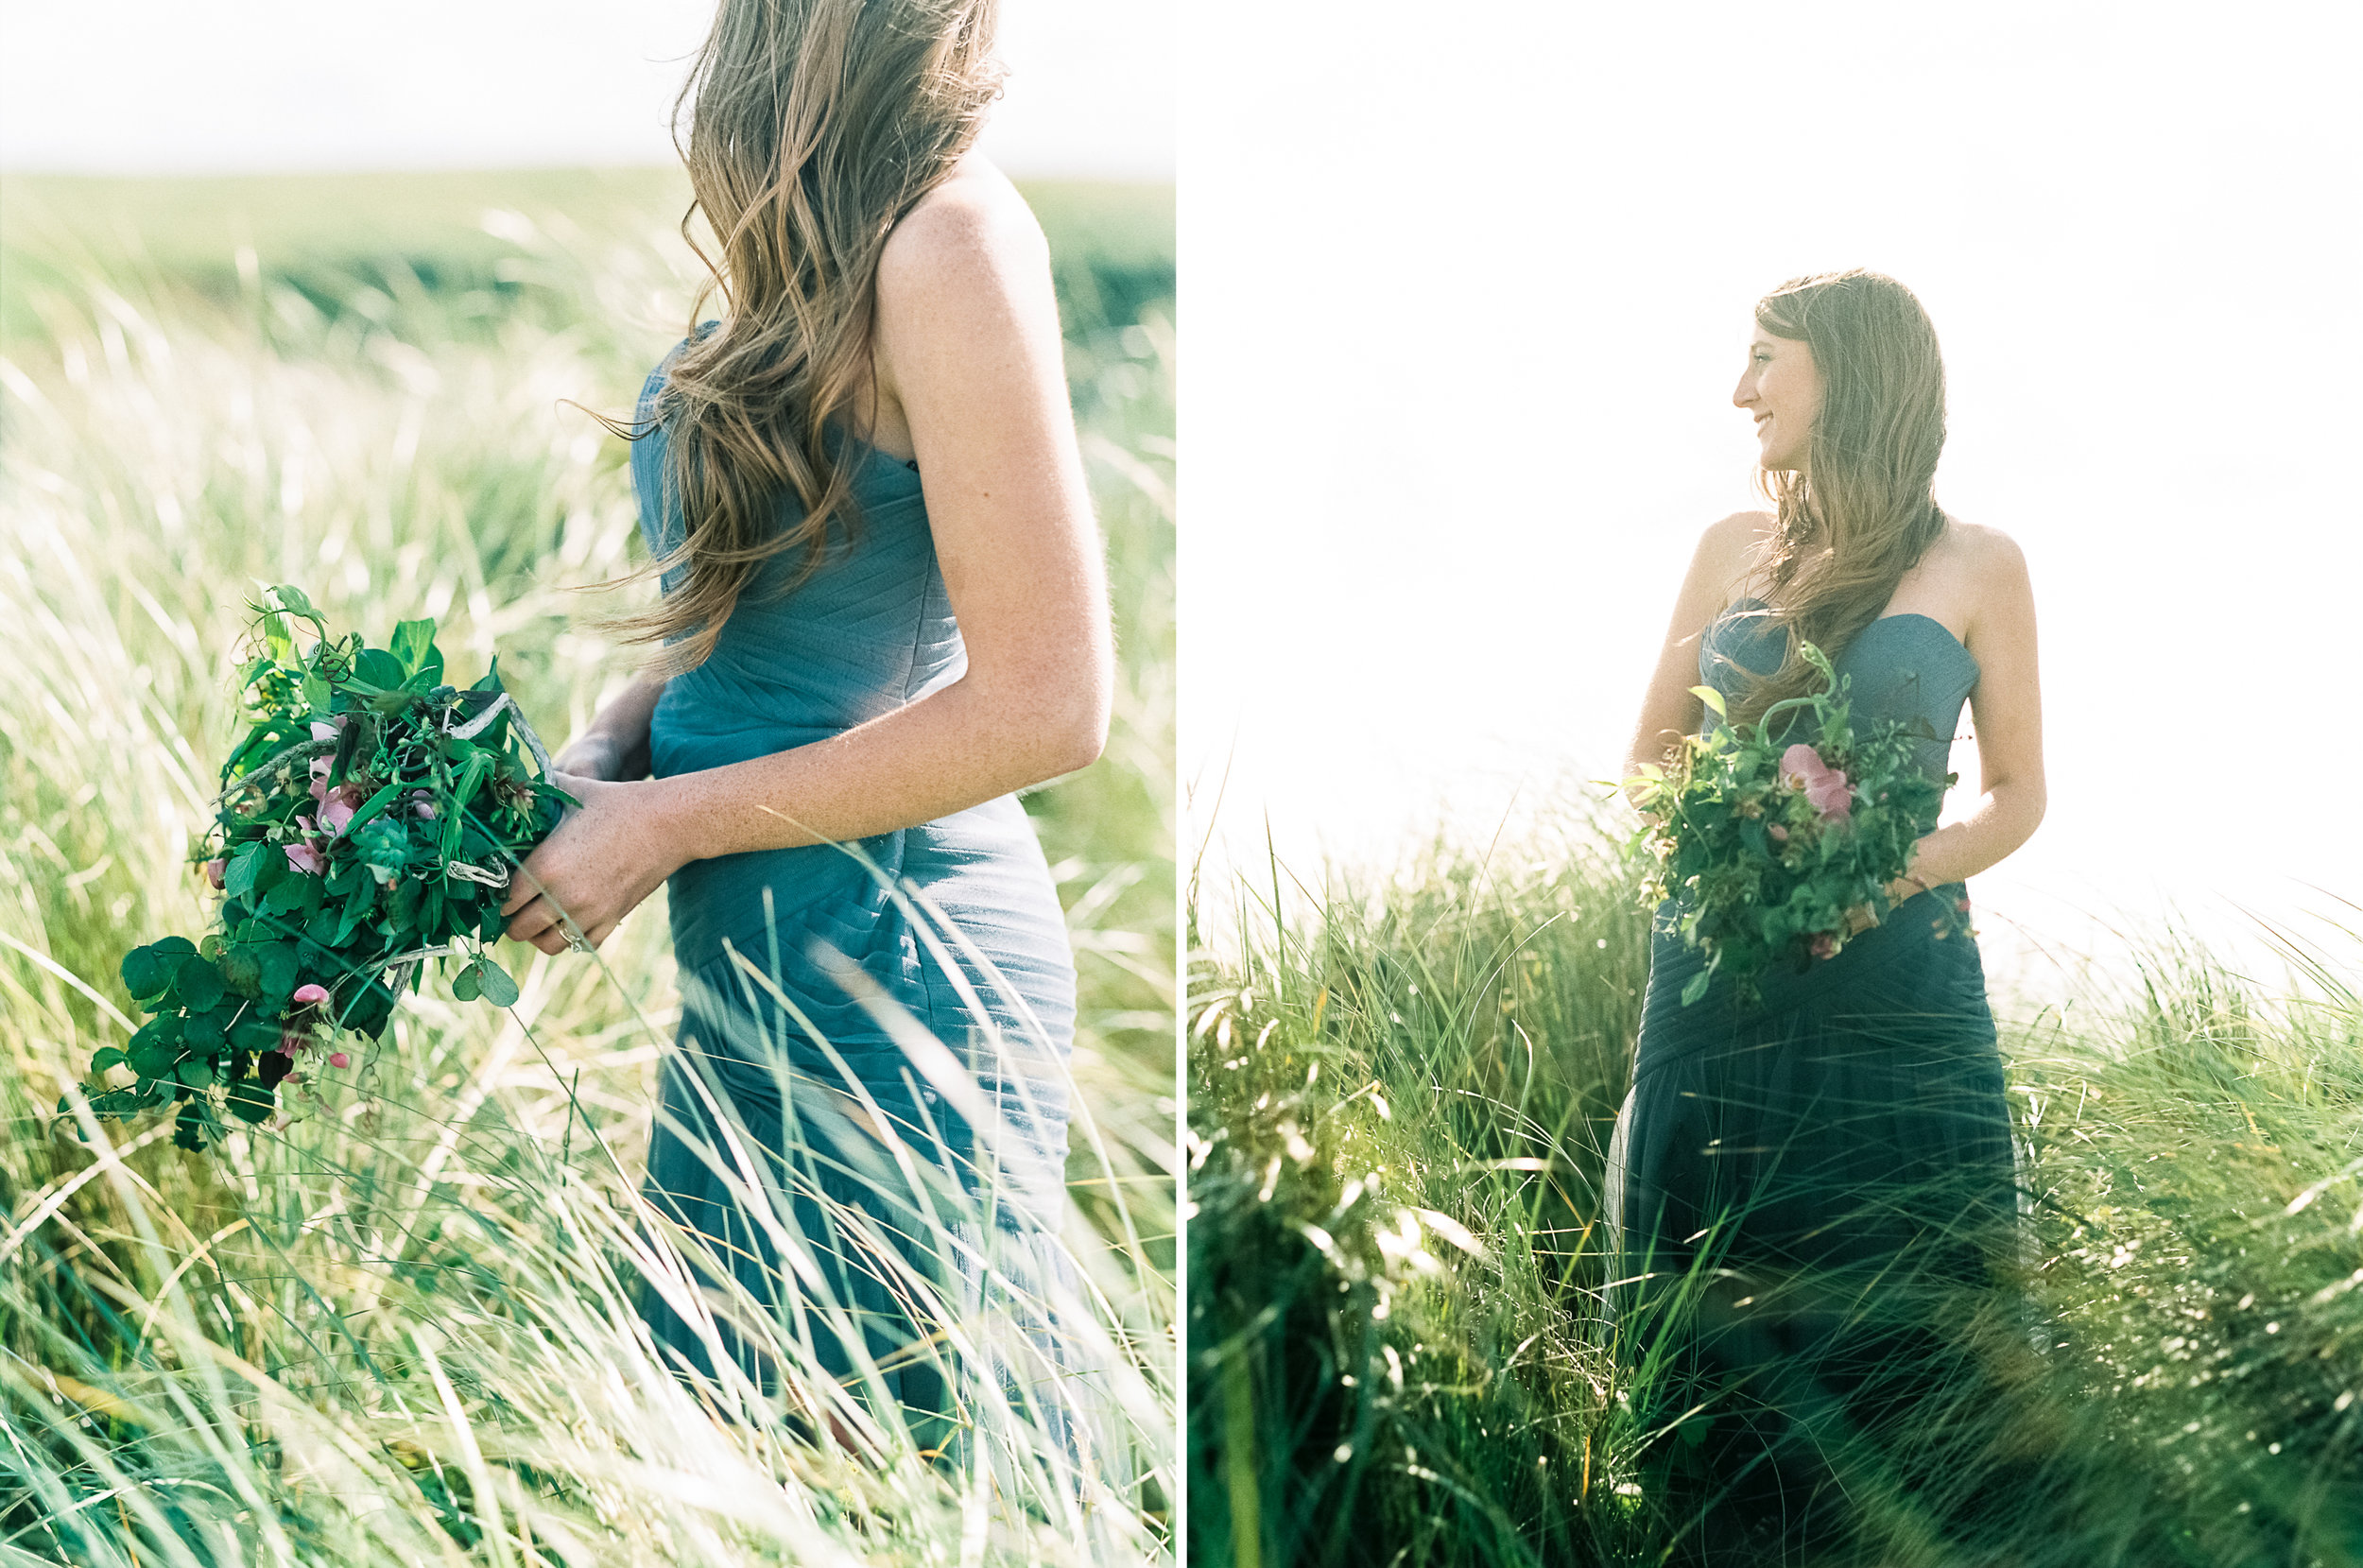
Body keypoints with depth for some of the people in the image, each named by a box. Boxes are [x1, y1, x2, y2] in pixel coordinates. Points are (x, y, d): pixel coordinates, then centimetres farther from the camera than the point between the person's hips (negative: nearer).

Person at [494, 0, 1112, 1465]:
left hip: (888, 971, -9)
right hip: (755, 962, 9)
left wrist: (666, 820, -15)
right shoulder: (814, 239, 6)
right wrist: (601, 756, -1)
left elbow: (1044, 707, -21)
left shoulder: (949, 238, -20)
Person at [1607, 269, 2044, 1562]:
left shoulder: (1976, 568, 4)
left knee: (1881, 1358, 1)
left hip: (1894, 994, -2)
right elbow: (1645, 768, 16)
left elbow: (2016, 795, 7)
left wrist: (1901, 870, -13)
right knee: (1718, 1352, 5)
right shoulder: (1731, 549, 11)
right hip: (1715, 992, 3)